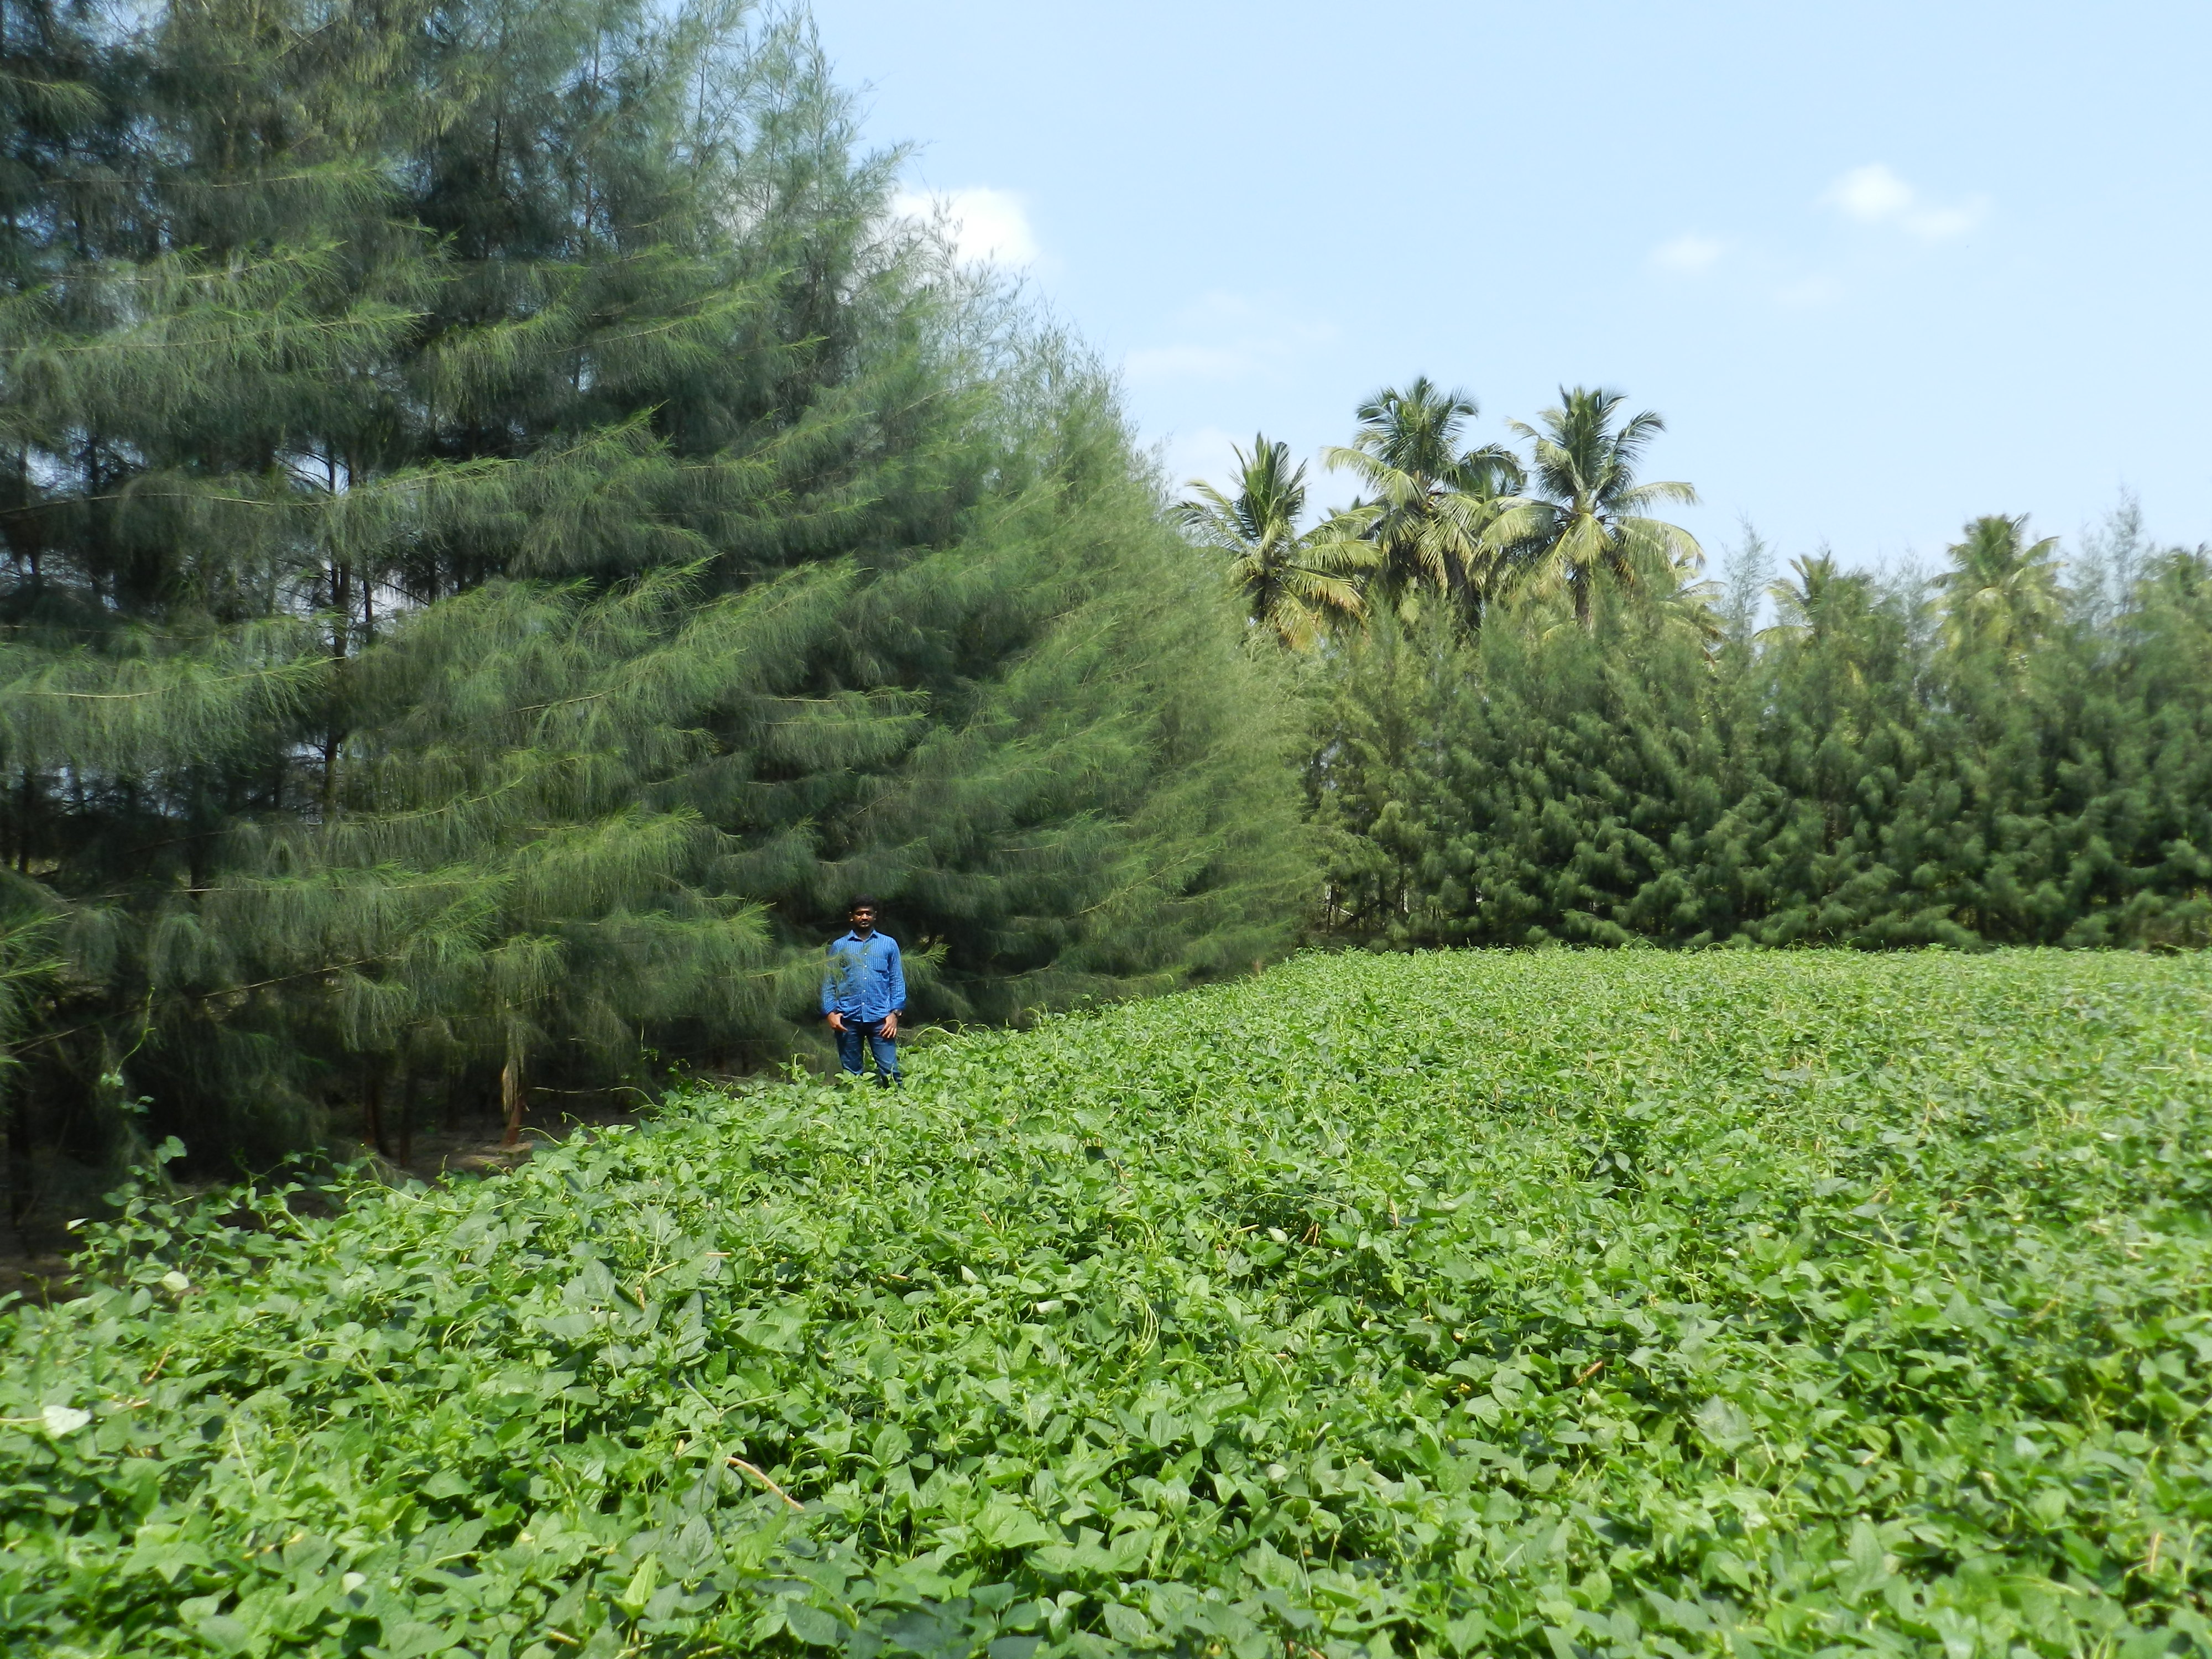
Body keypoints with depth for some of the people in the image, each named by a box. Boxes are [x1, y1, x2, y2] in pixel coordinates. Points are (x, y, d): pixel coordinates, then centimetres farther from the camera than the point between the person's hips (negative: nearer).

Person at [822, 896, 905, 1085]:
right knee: (851, 1074, 5)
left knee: (890, 1070, -9)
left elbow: (897, 981, 10)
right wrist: (830, 1012, -4)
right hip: (848, 1019, 1)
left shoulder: (889, 944, 13)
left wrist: (895, 1013, -2)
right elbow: (828, 983, 10)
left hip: (880, 1018, -1)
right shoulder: (839, 946, 14)